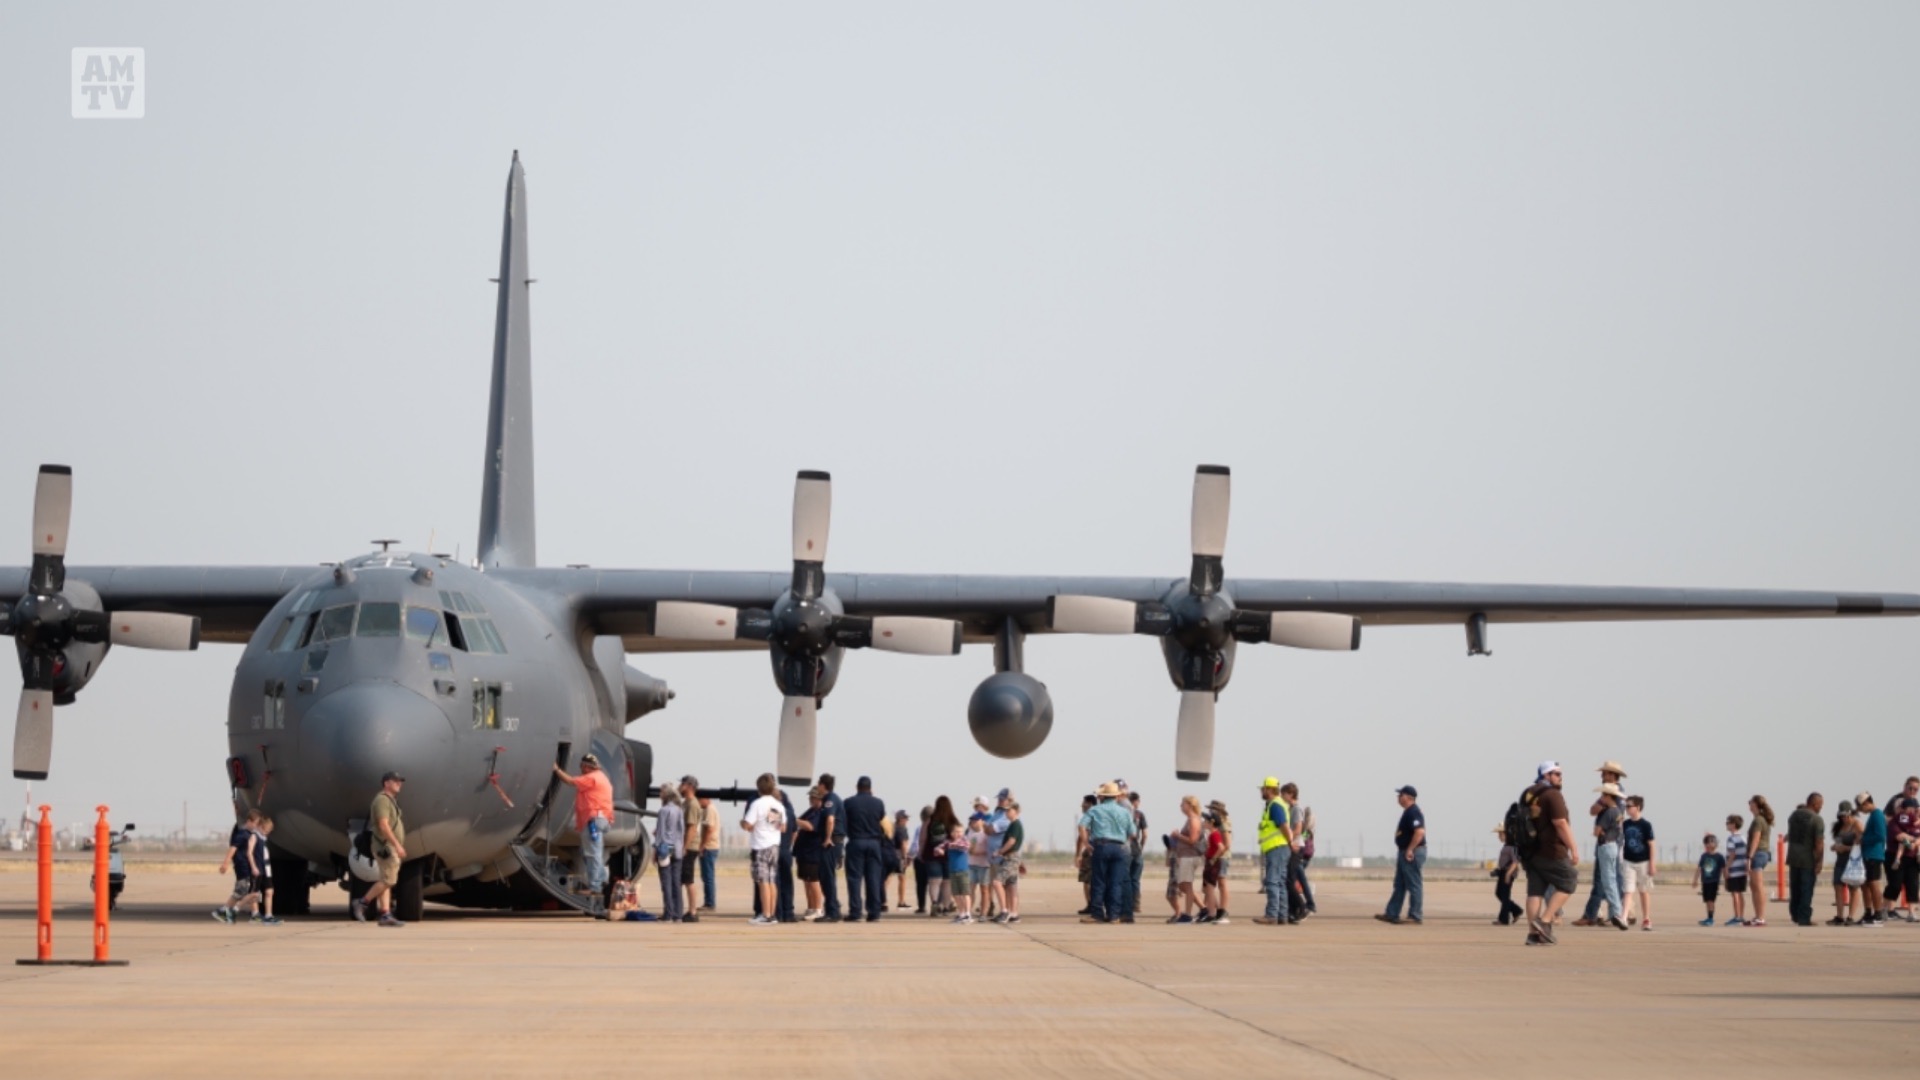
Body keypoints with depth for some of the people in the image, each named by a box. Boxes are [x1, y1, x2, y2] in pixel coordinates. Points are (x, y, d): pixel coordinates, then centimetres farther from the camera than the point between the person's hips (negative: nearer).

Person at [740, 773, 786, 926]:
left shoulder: (757, 804, -12)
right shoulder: (778, 805, 8)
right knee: (772, 880, 11)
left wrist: (741, 822, 5)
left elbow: (748, 825, -16)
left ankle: (766, 915, -8)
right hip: (775, 845, 7)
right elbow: (783, 828, 15)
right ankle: (772, 914, 12)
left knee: (763, 881, -6)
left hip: (760, 846, -6)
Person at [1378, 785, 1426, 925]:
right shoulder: (1408, 812, 15)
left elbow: (1420, 831, -29)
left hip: (1412, 854, -11)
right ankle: (1391, 914, 18)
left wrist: (1410, 850, -24)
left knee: (1414, 885, -5)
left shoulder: (1413, 812, -18)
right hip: (1404, 852, 11)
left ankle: (1414, 916, -2)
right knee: (1399, 885, 13)